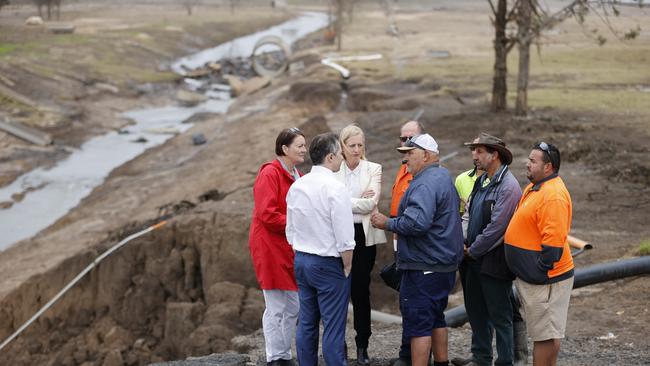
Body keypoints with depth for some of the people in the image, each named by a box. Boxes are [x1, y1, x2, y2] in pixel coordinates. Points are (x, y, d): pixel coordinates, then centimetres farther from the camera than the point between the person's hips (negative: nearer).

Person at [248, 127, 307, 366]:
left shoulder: (297, 176, 14)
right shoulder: (270, 174, -13)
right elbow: (267, 214, -21)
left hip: (292, 249, 9)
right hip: (271, 248, -9)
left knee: (293, 308, 13)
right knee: (276, 308, -2)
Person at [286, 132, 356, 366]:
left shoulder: (296, 186, 5)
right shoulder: (335, 188, -17)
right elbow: (345, 239, -18)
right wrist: (347, 266, -5)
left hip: (301, 260, 7)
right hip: (328, 264, -7)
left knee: (306, 323, 14)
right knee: (333, 327, -3)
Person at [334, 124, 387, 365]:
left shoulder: (373, 169, 1)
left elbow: (370, 203, -10)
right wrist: (359, 201, -12)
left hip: (364, 236, -1)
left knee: (361, 290, 4)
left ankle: (362, 345, 13)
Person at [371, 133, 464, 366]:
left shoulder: (425, 184, -19)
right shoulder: (444, 177, 15)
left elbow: (417, 222, -31)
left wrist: (387, 223, -18)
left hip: (424, 267, -11)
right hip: (445, 264, 11)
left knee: (418, 324, -6)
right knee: (436, 319, 20)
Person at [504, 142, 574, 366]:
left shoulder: (553, 196, -21)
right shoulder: (534, 187, 13)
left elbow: (553, 240, -25)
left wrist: (540, 270, -19)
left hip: (544, 279, -10)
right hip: (530, 276, 10)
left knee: (545, 334, -4)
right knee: (541, 332, 17)